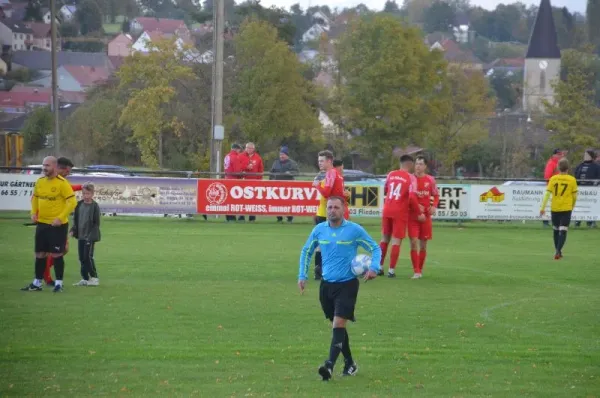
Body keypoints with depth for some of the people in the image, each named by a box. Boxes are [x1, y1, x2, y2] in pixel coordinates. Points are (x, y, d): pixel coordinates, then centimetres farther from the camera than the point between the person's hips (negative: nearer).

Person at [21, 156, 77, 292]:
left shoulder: (62, 183, -14)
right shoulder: (40, 182, 6)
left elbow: (72, 202, -16)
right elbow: (35, 198, 21)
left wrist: (60, 218, -21)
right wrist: (34, 213, 4)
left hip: (58, 225, -6)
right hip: (42, 223, 6)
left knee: (56, 254, -2)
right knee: (40, 254, 11)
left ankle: (59, 283, 8)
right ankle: (37, 283, 20)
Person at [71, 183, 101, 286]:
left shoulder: (94, 206, -9)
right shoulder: (79, 205, 7)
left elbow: (96, 223, -9)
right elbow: (76, 219, 16)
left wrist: (92, 236, -15)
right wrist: (73, 230, 3)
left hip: (89, 237, -6)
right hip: (81, 236, 6)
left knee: (88, 257, -8)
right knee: (82, 258, 8)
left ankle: (94, 278, 2)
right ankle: (85, 279, 14)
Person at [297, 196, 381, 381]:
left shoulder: (354, 230, -7)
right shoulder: (319, 230, 4)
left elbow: (375, 248, 2)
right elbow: (306, 251, 18)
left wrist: (374, 268, -16)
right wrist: (302, 276, 11)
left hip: (347, 284, -5)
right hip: (327, 284, 5)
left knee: (338, 324, -16)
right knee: (337, 325, 11)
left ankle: (330, 365, -23)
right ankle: (349, 364, 25)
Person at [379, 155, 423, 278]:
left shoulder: (391, 174, 8)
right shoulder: (411, 178, -8)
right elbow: (412, 197, -16)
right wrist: (419, 213, -9)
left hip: (387, 211, 5)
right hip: (400, 212, -5)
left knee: (385, 238, 16)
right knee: (396, 240, -1)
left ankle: (379, 267, 19)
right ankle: (391, 270, -3)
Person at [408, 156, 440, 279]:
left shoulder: (430, 180, 2)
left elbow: (436, 196, 12)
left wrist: (434, 206, -8)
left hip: (426, 216, 2)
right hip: (412, 215, -2)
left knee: (423, 244, 8)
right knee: (414, 242, -13)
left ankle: (420, 270, 22)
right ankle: (416, 272, -12)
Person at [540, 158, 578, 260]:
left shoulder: (553, 179, -2)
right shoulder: (572, 180, -4)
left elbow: (547, 193, -6)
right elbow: (575, 196, 1)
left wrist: (543, 207, -5)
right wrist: (572, 206, 19)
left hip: (554, 208, 2)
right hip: (566, 209, -2)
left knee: (556, 230, 18)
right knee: (563, 231, -4)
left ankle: (558, 251, 28)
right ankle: (558, 251, -21)